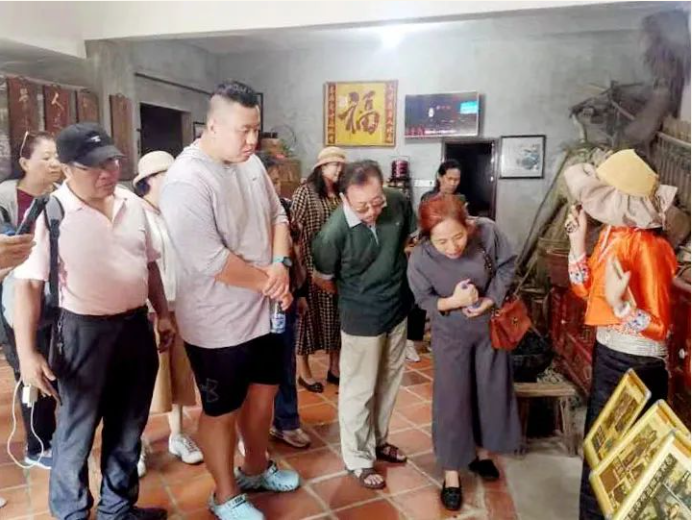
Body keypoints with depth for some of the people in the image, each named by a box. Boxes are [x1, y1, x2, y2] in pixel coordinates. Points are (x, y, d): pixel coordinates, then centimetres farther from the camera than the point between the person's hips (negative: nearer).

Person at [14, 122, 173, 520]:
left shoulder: (133, 204, 3)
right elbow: (29, 283, -12)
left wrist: (163, 314, 13)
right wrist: (27, 353, -15)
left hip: (136, 326, 5)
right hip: (84, 332, -5)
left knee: (128, 427, 19)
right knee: (77, 432, 11)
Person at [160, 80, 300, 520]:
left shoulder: (251, 163, 1)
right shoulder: (186, 182, -24)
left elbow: (277, 215, 7)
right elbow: (210, 261, -28)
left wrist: (281, 264, -12)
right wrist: (268, 280, -17)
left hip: (263, 311, 8)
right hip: (218, 324, -7)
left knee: (264, 390, 23)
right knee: (222, 411, 12)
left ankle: (256, 469, 48)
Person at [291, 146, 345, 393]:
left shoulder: (342, 194, 7)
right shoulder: (305, 192, -8)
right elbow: (294, 232, -12)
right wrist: (307, 268, -14)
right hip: (313, 266, -5)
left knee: (335, 314, 13)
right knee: (309, 313, 7)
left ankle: (334, 367, 28)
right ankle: (303, 371, 22)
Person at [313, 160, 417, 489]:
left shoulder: (399, 203, -15)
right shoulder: (333, 233, -28)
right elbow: (326, 277, -8)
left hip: (399, 309, 6)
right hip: (362, 318, -5)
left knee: (389, 382, 21)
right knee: (359, 391, 9)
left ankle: (378, 441, 43)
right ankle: (358, 460, 29)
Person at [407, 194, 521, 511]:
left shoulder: (487, 231, -26)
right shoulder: (420, 258, -28)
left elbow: (506, 265, -8)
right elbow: (424, 299, -12)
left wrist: (490, 300, -20)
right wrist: (451, 302, -31)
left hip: (490, 325, 3)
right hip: (451, 333, -2)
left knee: (491, 391, 16)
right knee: (452, 399, 3)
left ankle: (481, 452, 42)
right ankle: (451, 474, 22)